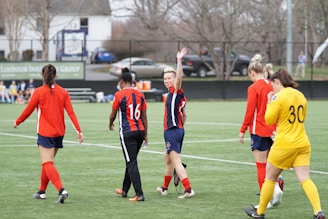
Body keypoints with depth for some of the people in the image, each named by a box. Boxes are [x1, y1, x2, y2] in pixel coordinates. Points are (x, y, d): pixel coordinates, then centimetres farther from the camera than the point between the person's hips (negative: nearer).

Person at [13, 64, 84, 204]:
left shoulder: (39, 92, -9)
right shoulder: (63, 92, 2)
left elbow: (28, 110, -2)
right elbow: (71, 112, -4)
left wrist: (17, 122, 15)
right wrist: (79, 130, -4)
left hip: (45, 133, -5)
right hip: (59, 133, 5)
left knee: (47, 164, -8)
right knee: (48, 162, 19)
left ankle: (61, 190, -27)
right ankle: (42, 191, 28)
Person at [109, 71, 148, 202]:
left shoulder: (119, 95, -8)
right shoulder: (140, 95, 8)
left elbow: (113, 115, 1)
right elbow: (144, 116, 9)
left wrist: (111, 124, 22)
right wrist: (145, 134, 15)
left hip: (127, 132, -6)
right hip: (140, 131, 6)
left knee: (131, 163, -5)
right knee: (131, 161, 19)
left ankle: (139, 194, -13)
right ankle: (124, 190, 31)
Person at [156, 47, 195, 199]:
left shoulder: (176, 91, -10)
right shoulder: (173, 94, 15)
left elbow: (179, 77, -31)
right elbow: (184, 115, 21)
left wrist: (179, 61, -40)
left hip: (172, 131, -10)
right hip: (178, 129, 10)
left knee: (176, 162, -13)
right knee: (168, 159, 23)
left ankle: (188, 189, -19)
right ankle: (164, 188, 37)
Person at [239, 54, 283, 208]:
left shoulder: (254, 88, -12)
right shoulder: (272, 86, 5)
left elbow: (250, 111, -13)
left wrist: (242, 130, -5)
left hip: (259, 131, -6)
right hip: (273, 131, 6)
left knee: (261, 165, 0)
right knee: (269, 163, 19)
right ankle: (276, 188, -2)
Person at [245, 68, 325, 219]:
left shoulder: (279, 96, -10)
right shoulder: (301, 96, 11)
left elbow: (269, 120, -7)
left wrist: (270, 102, 5)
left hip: (284, 144, -5)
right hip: (303, 144, 5)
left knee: (270, 178, 11)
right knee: (305, 179, -2)